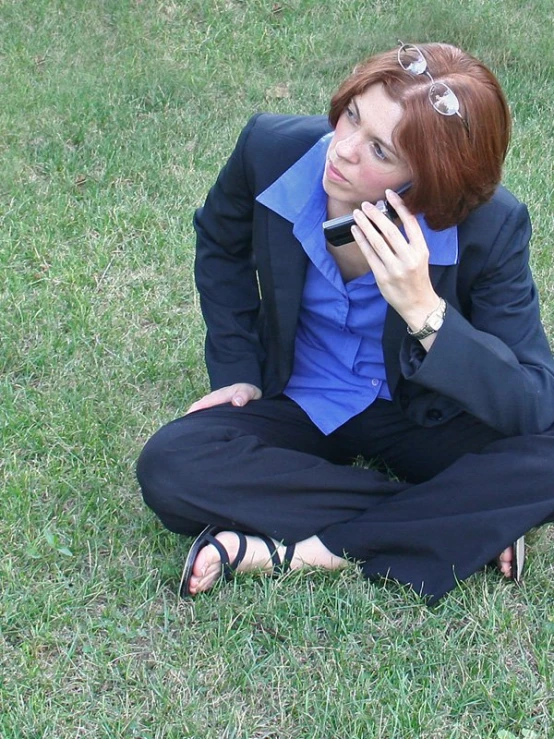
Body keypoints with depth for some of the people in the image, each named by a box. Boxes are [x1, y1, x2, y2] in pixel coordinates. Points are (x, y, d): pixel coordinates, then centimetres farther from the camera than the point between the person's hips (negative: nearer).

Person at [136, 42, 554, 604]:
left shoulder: (490, 226, -26)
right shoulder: (271, 150, -19)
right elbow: (221, 244, 5)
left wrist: (424, 310, -40)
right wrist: (238, 371, -2)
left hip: (422, 414, -2)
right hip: (297, 403, 2)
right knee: (168, 467, -27)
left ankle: (290, 551, -24)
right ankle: (460, 525, -20)